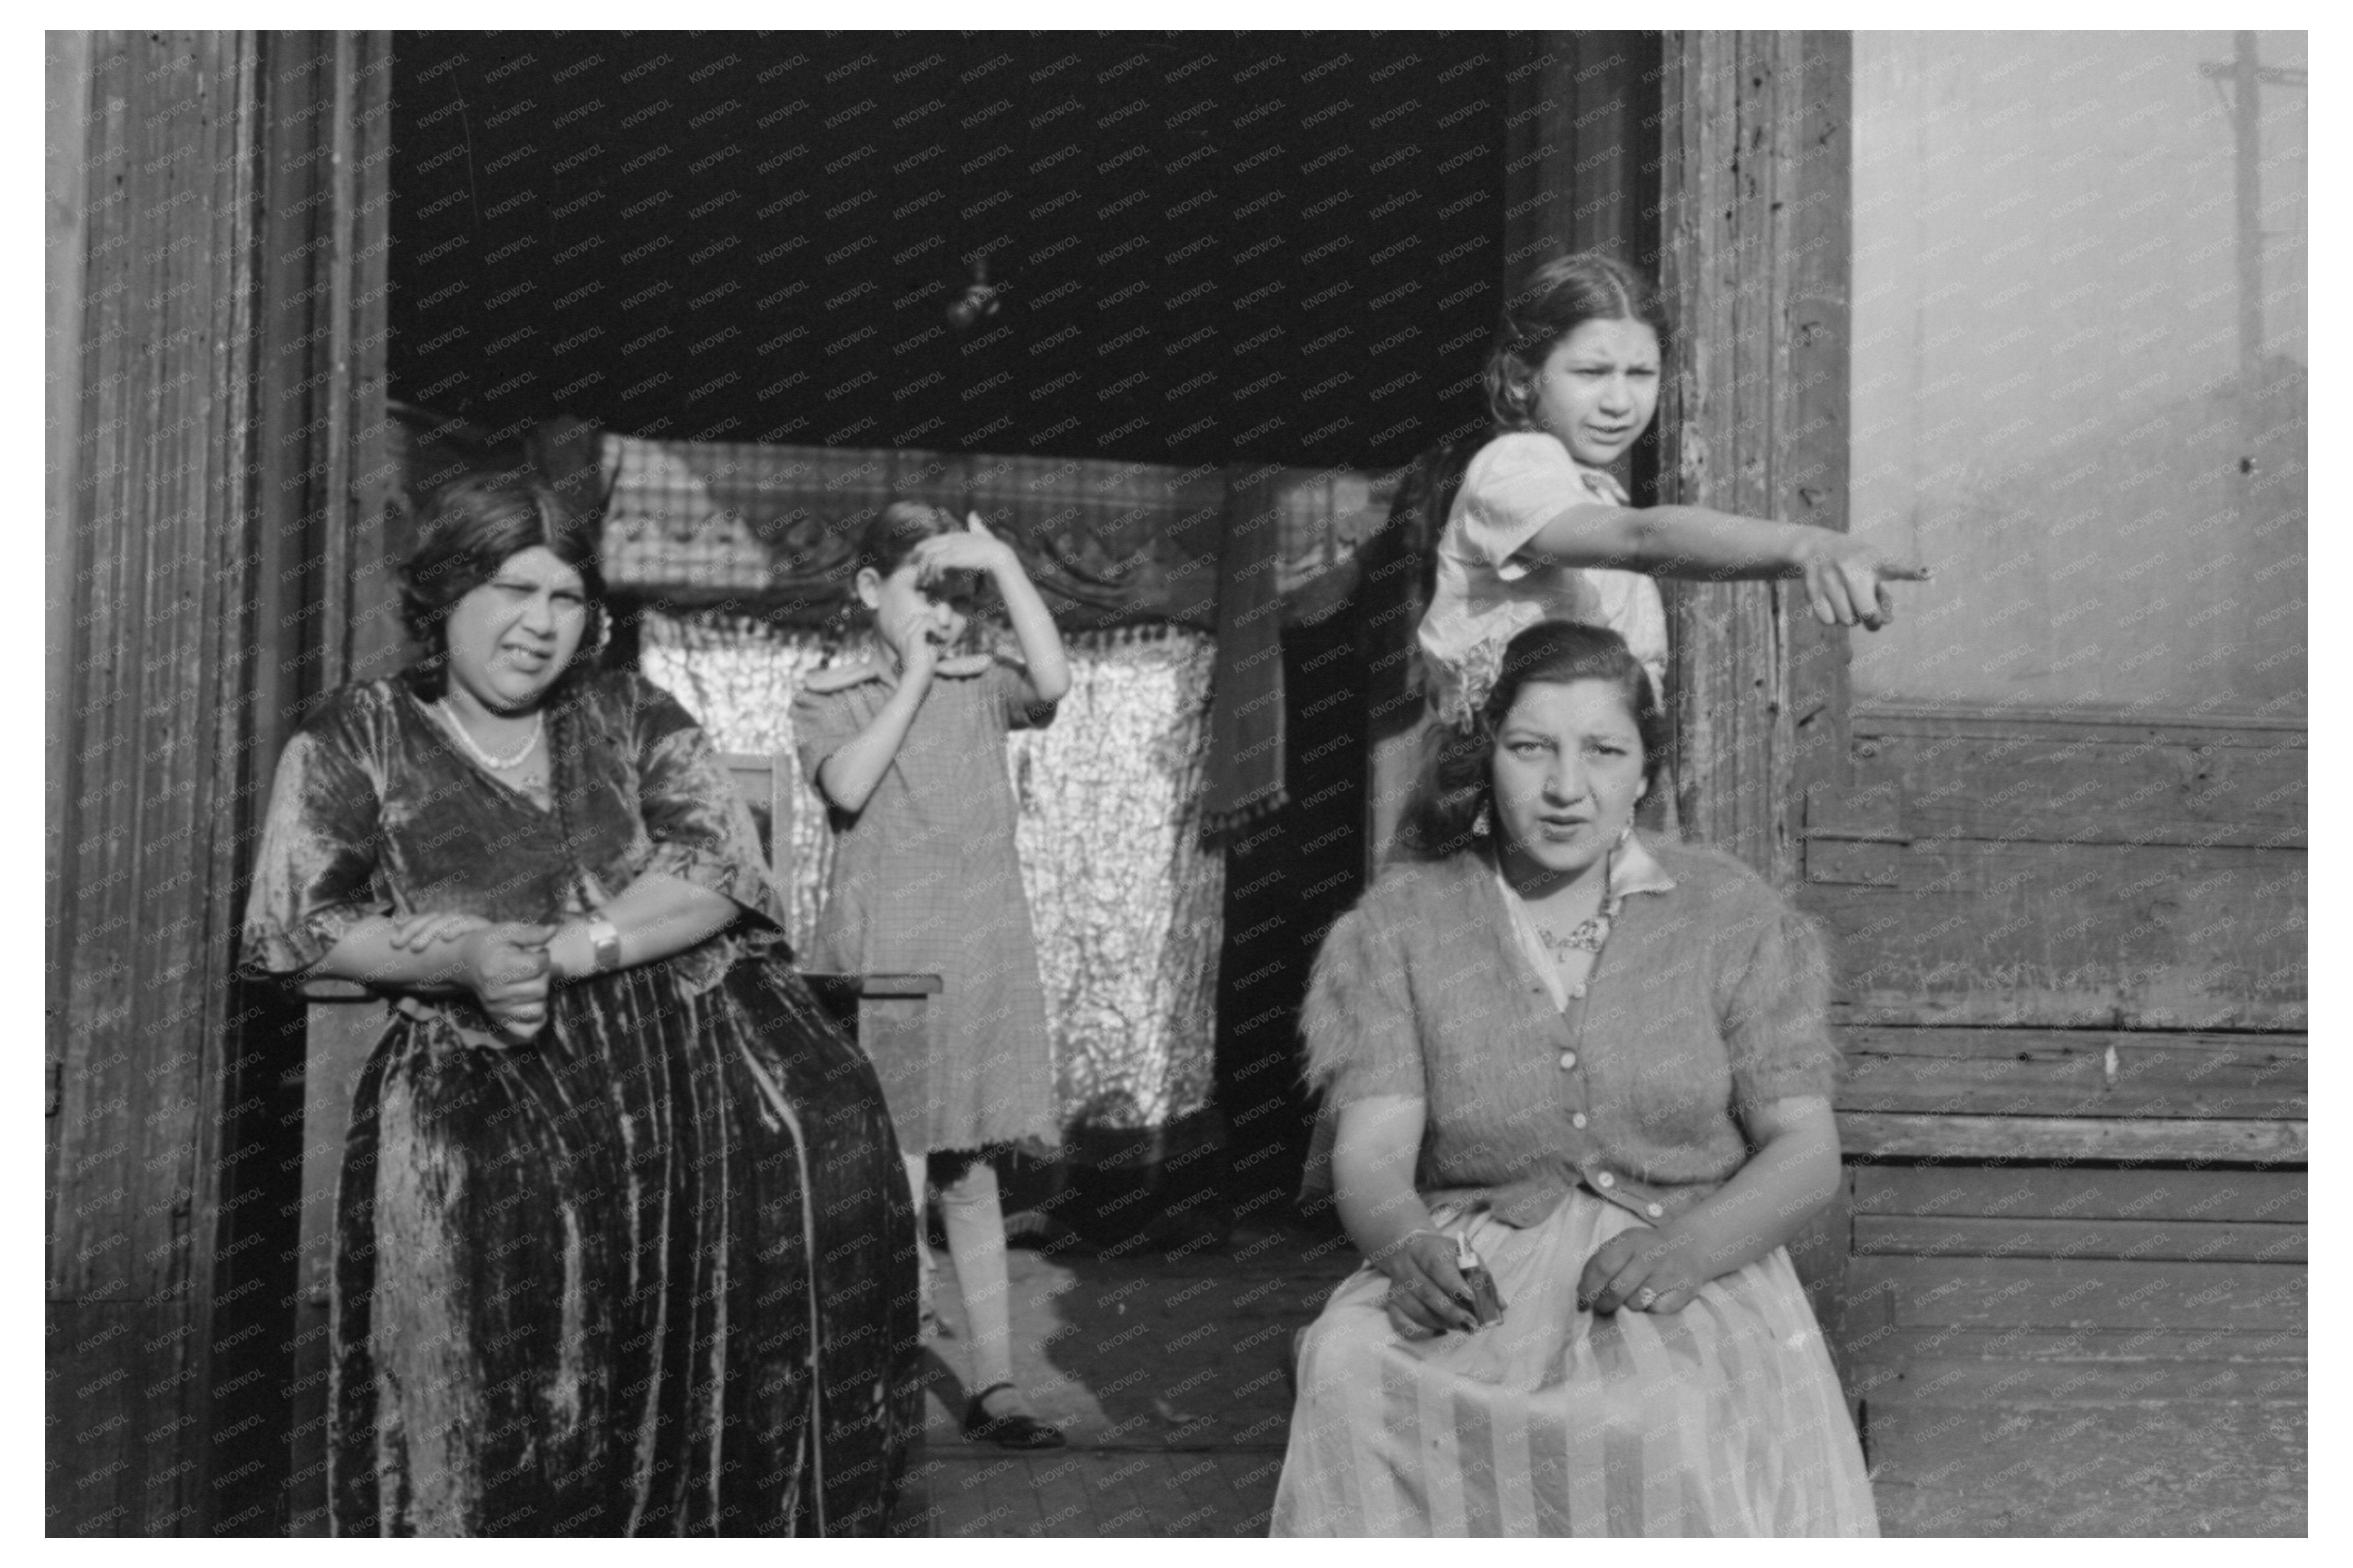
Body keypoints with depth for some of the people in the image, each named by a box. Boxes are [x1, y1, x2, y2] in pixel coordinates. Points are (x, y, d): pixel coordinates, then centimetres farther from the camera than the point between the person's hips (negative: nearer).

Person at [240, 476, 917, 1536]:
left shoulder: (629, 714, 15)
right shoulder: (358, 737, 9)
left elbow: (723, 868, 2)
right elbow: (289, 928, 1)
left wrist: (562, 949, -15)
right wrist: (464, 957, -16)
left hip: (689, 1002, 2)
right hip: (488, 1051, -2)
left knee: (821, 1131, -25)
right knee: (508, 1189, -33)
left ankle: (786, 1510, -11)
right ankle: (513, 1517, -17)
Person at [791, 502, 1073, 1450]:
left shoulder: (982, 690, 9)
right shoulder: (831, 698, 3)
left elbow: (1052, 682, -11)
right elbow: (847, 785, -15)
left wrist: (1004, 562, -9)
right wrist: (913, 679, -10)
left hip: (979, 959, 3)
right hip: (879, 961, -3)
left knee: (969, 1171, 10)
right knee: (897, 1169, -7)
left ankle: (995, 1381, 15)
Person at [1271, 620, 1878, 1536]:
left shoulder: (1731, 915, 6)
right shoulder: (1400, 926, 6)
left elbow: (1806, 1151, 2)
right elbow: (1371, 1152, -3)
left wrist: (1688, 1244, -20)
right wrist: (1409, 1246, -28)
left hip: (1694, 1266, 0)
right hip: (1476, 1269, 1)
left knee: (1667, 1428, -35)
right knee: (1351, 1377, -32)